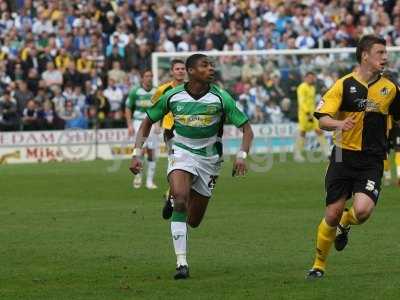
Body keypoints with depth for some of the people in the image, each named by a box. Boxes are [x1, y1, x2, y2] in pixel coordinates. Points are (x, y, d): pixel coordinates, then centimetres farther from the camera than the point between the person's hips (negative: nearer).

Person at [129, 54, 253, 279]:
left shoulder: (221, 98, -11)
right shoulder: (172, 96, -7)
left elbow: (247, 129, -6)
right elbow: (147, 123, 7)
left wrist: (242, 155, -22)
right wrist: (137, 153, -2)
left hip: (209, 158, 1)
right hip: (182, 153, -1)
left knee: (194, 221, 5)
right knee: (180, 199, -29)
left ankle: (173, 199, 43)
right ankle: (182, 263, -27)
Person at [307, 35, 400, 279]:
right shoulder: (344, 85, -4)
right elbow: (322, 119, -9)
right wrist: (338, 124, -29)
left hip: (372, 161, 1)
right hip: (344, 156, -1)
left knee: (362, 211, -20)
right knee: (332, 214, 0)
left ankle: (344, 224, 18)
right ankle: (319, 264, 21)